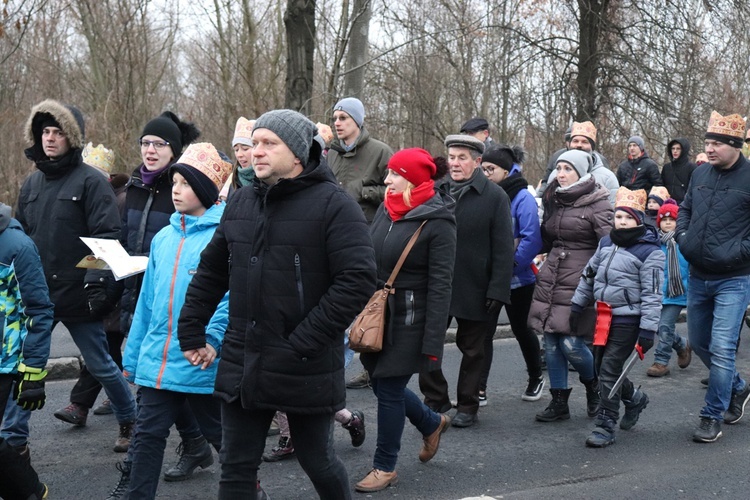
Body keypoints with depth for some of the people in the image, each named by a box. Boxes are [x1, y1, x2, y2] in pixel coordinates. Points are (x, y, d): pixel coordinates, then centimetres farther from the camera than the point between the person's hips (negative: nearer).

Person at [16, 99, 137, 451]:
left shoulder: (91, 181, -7)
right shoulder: (32, 183, 12)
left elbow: (106, 237, -13)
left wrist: (96, 280, -23)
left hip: (76, 292, -5)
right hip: (35, 293, 5)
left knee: (100, 364, 8)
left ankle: (128, 421, 28)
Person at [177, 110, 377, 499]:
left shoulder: (333, 204, -11)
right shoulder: (240, 203, 9)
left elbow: (357, 281, -19)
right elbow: (211, 272, 18)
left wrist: (303, 343, -20)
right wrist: (191, 330, 11)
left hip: (306, 370, -5)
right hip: (242, 365, 5)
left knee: (317, 463, 13)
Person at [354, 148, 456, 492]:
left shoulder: (437, 222, -14)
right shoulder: (386, 210, 6)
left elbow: (439, 286, -15)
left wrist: (433, 342, -18)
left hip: (409, 319, -7)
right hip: (378, 314, 7)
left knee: (389, 389, -1)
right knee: (382, 384, 14)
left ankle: (385, 467, 17)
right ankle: (432, 424, 40)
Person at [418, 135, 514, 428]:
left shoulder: (494, 197, -4)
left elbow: (503, 248, -7)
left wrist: (498, 290, -13)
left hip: (474, 289, -3)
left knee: (472, 349, 10)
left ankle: (467, 406, 23)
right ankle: (435, 400, 18)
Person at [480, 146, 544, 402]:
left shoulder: (522, 197, -13)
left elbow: (532, 238, -21)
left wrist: (511, 265, -23)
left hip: (517, 279, -4)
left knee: (520, 329, 13)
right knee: (483, 332, -2)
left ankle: (536, 378, 35)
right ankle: (479, 390, -1)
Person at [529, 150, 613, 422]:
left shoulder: (596, 203, -7)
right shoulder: (553, 200, 14)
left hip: (579, 282, -6)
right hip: (551, 278, 7)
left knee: (571, 344, -10)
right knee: (551, 341, 4)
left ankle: (594, 386, 20)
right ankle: (559, 402, 15)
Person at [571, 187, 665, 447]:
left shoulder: (649, 251, -11)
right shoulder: (606, 243, 10)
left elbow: (652, 294, -13)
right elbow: (589, 275, 20)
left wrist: (648, 329, -16)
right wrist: (577, 304, 20)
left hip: (628, 319, -7)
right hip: (605, 316, 7)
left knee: (609, 369, -8)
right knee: (602, 367, 12)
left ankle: (605, 427, 2)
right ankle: (634, 398, 39)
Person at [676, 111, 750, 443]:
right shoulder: (700, 173, 4)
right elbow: (685, 209, 20)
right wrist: (683, 237, 4)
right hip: (698, 277, 7)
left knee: (721, 348, -8)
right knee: (698, 343, 17)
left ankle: (712, 416, 7)